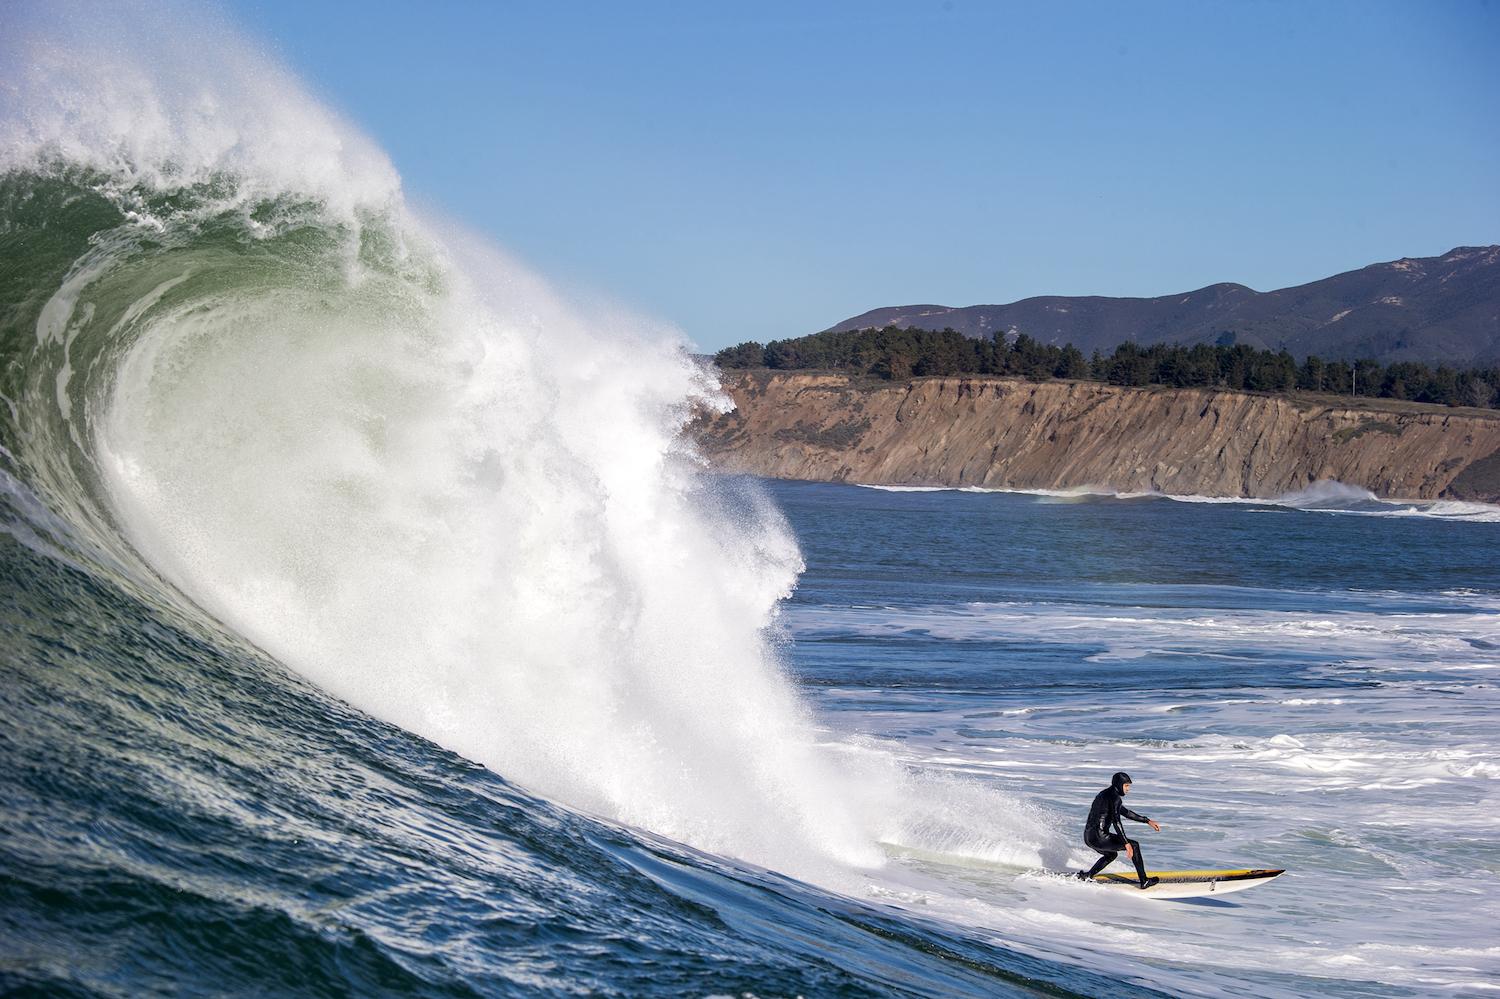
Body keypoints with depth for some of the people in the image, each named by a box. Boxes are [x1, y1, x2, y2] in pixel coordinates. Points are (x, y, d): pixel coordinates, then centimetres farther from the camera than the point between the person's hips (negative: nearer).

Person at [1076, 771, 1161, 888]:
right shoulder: (1114, 797, -11)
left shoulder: (1105, 794, 19)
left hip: (1088, 837, 9)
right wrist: (1126, 844, -24)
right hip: (1099, 837, -9)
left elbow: (1125, 812, 29)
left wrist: (1148, 821, 29)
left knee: (1112, 855, 35)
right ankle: (1144, 881, 4)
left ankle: (1086, 876, 23)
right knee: (1134, 845, 3)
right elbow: (1116, 821, -22)